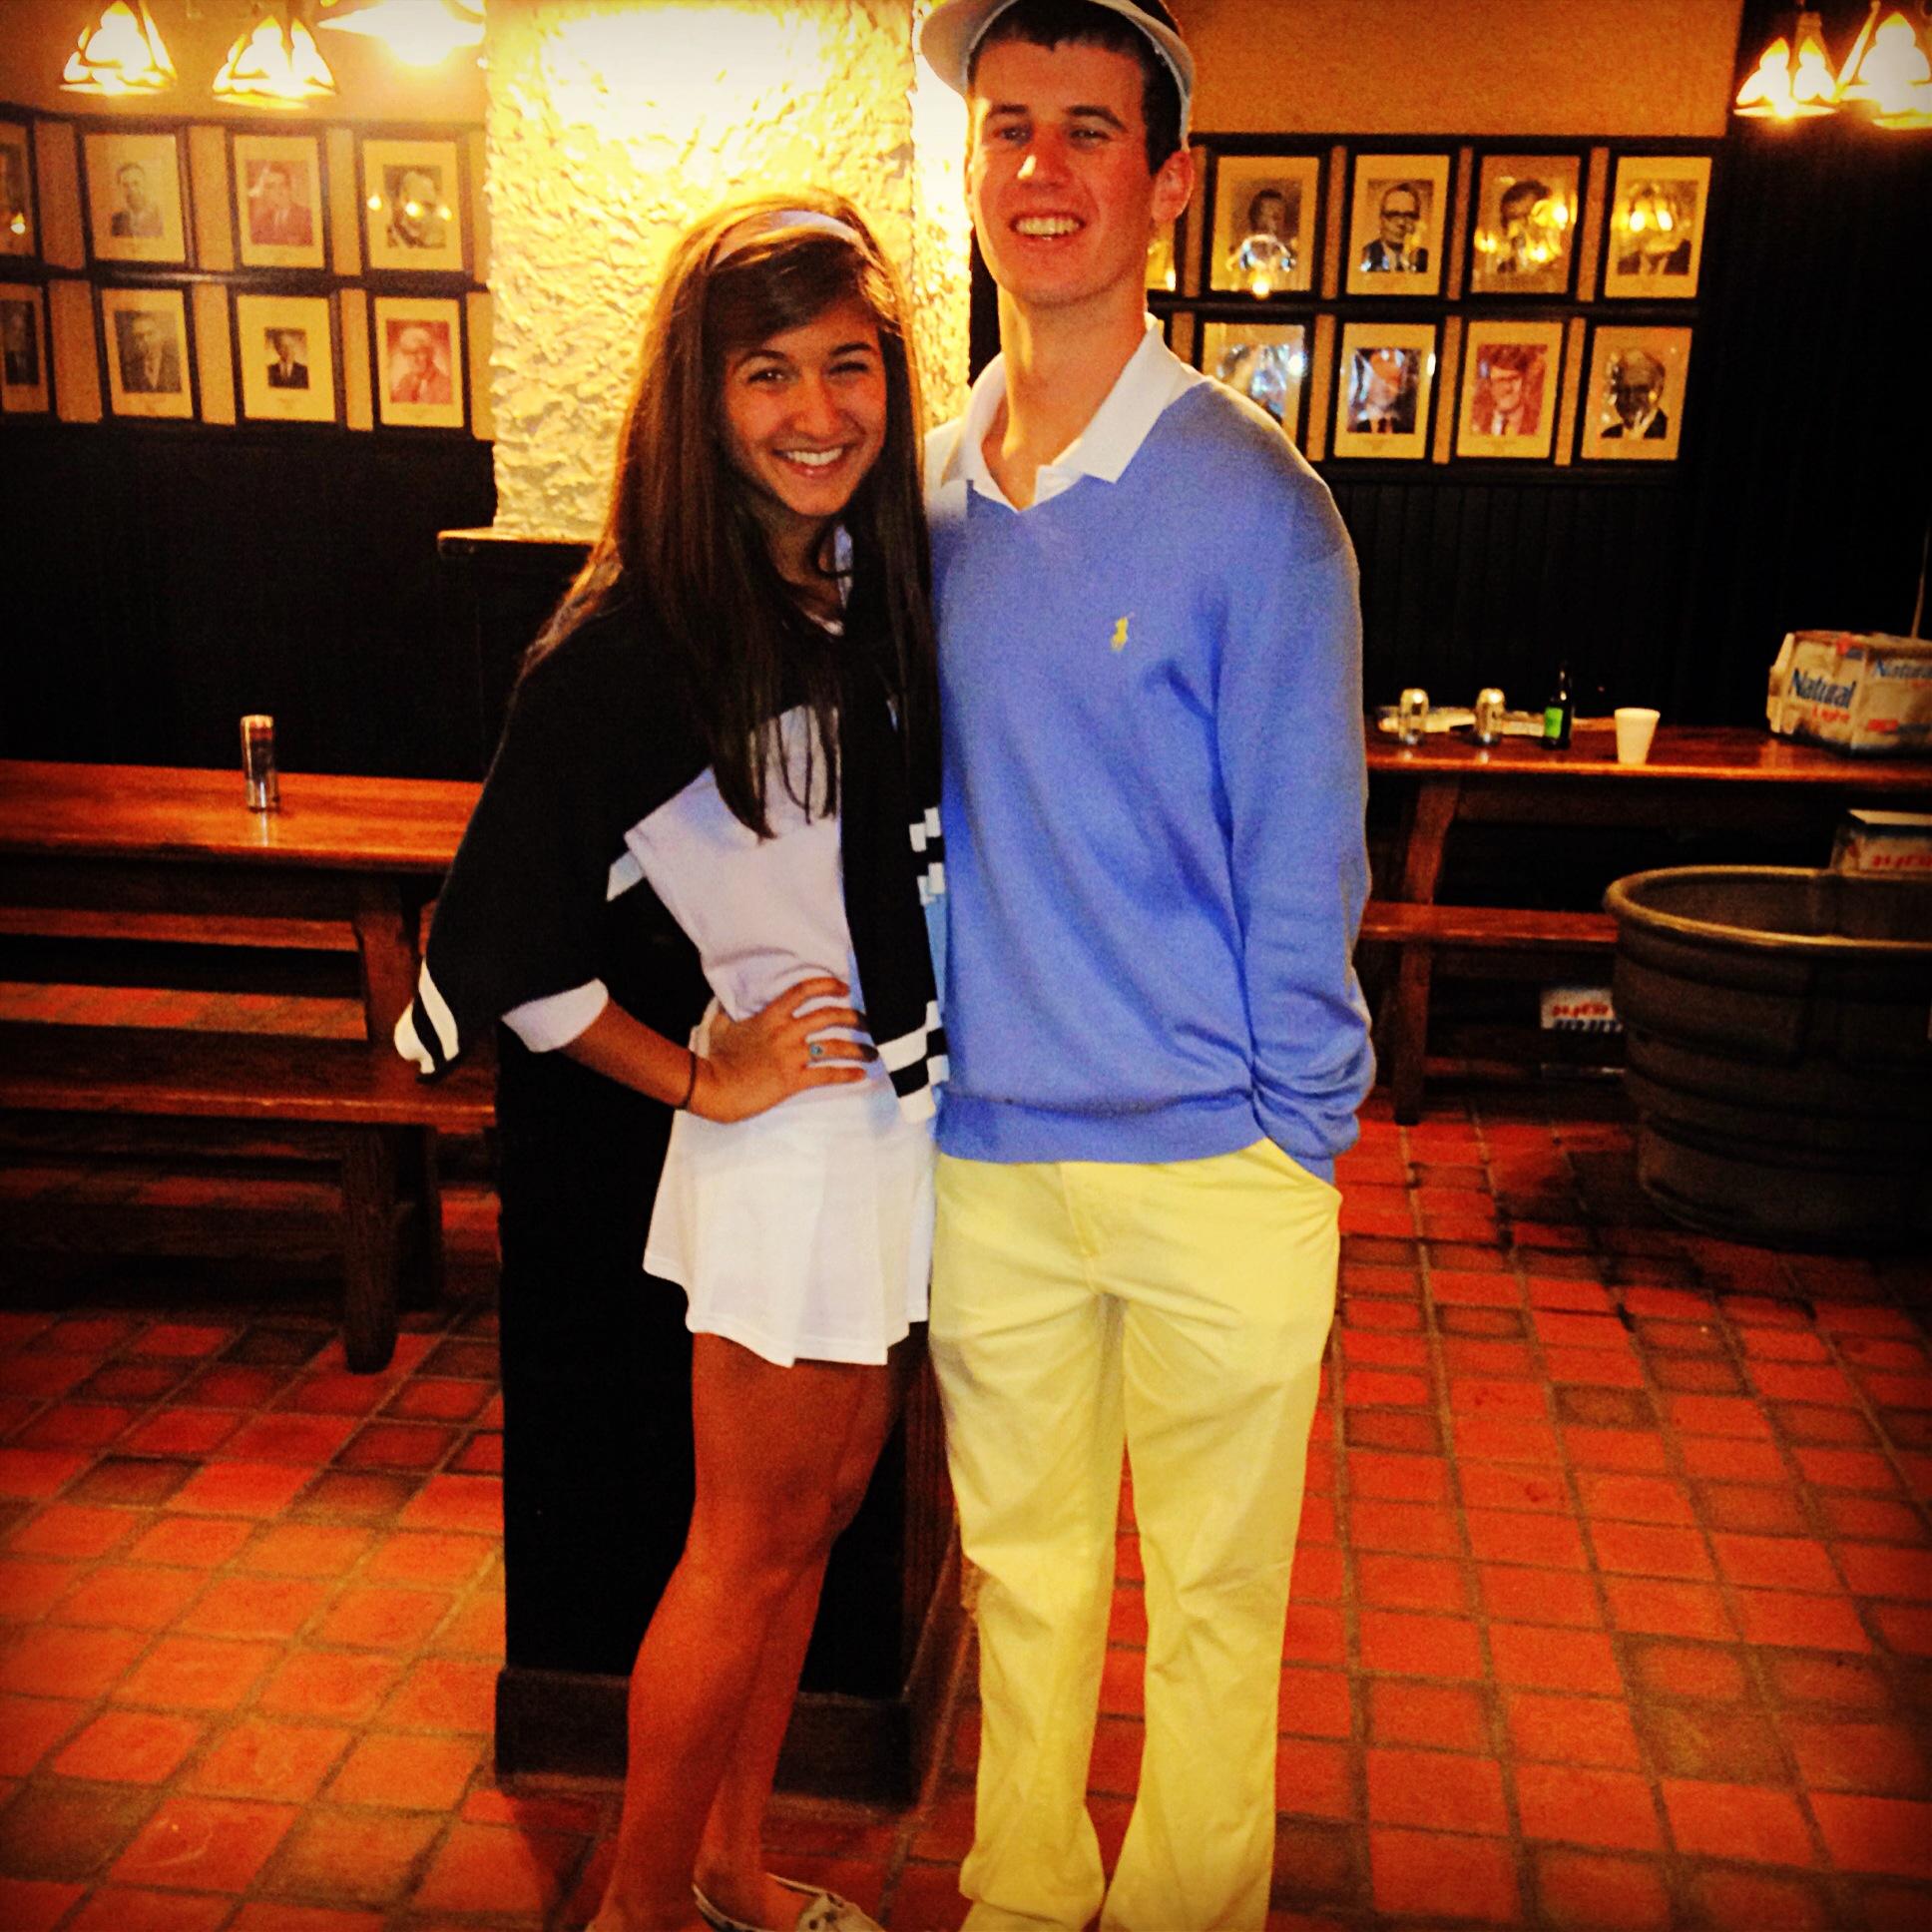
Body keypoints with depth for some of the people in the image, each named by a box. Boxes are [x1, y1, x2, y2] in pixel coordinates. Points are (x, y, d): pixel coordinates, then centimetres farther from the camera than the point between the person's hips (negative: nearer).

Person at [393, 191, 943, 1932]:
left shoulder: (885, 580, 3)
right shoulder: (642, 639, -19)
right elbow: (504, 938, -17)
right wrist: (699, 1080, -10)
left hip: (897, 1118, 7)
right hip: (794, 1132, -7)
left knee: (816, 1518, 19)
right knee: (751, 1547, 8)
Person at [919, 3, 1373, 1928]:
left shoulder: (1250, 502, -11)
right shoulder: (923, 490, 3)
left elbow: (1301, 856, -8)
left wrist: (1290, 1138, -6)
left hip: (1212, 1168, -4)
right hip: (981, 1154, 4)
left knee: (1212, 1591, 15)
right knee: (1019, 1565, 21)